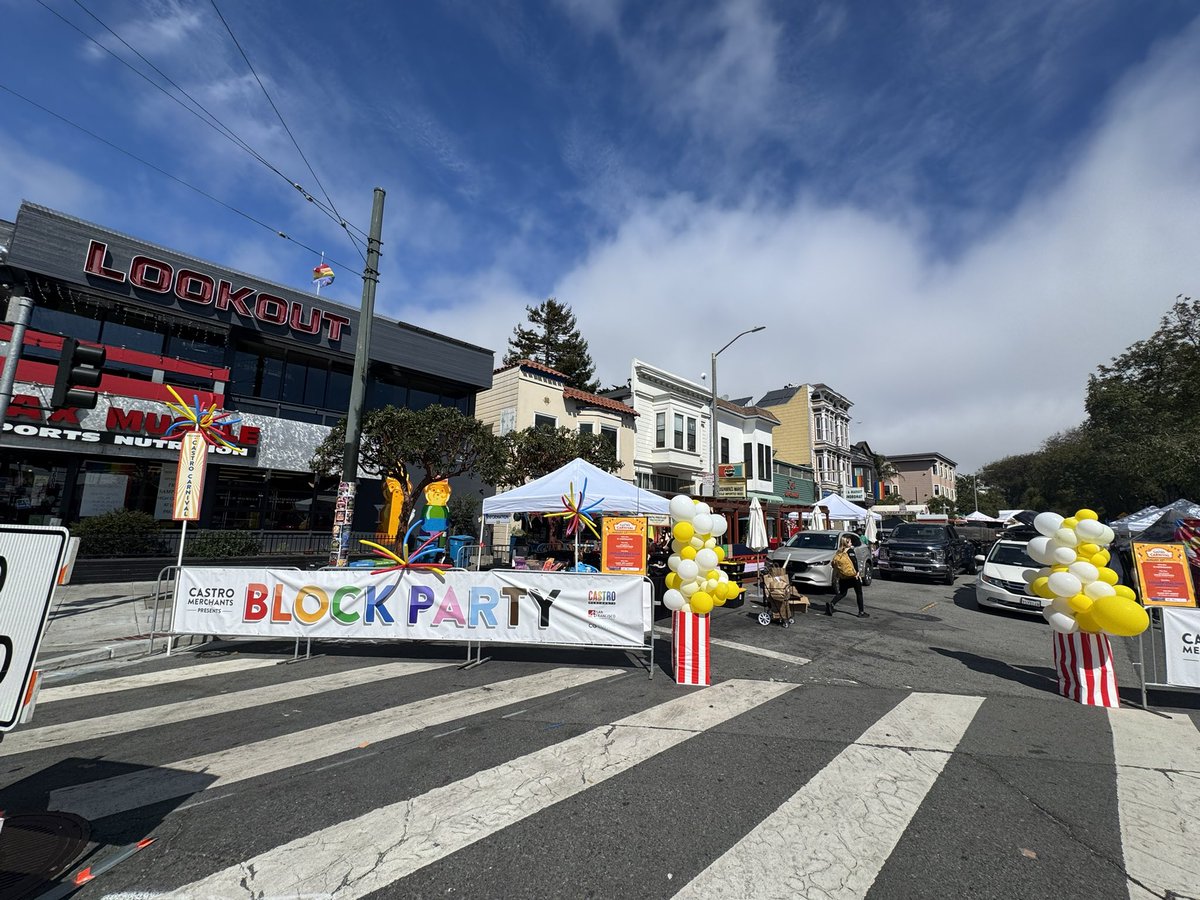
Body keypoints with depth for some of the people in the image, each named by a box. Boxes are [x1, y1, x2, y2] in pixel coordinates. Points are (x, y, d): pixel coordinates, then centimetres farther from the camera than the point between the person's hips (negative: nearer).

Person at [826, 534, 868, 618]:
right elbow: (854, 562, -18)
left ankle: (831, 604, -7)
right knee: (859, 593, 11)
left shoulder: (838, 552, 7)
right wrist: (857, 572, -14)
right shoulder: (850, 551, -9)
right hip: (853, 576, -5)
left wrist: (837, 574, 13)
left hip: (842, 578, 5)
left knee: (842, 593, 14)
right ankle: (861, 612, 14)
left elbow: (834, 564, 6)